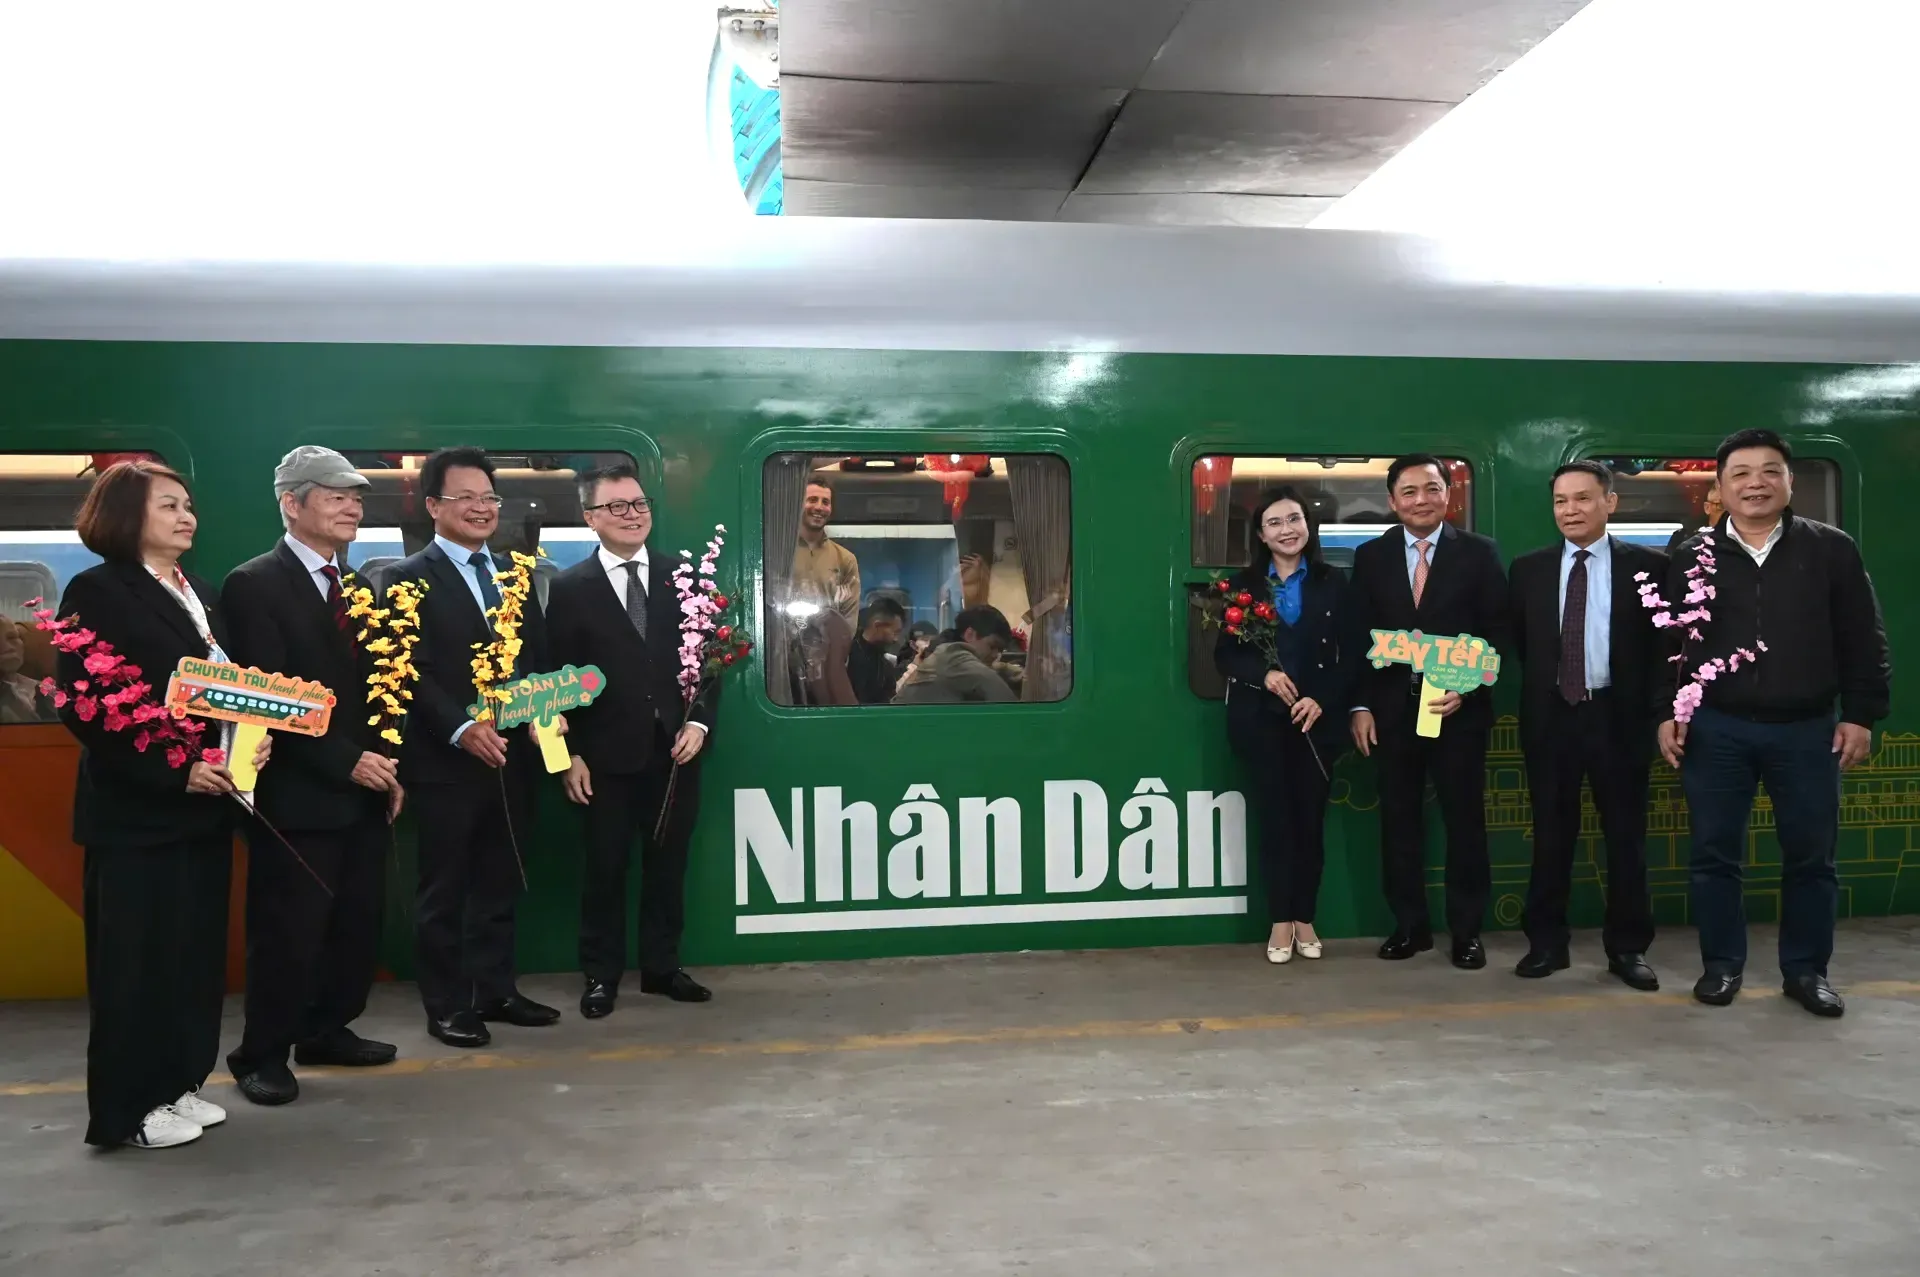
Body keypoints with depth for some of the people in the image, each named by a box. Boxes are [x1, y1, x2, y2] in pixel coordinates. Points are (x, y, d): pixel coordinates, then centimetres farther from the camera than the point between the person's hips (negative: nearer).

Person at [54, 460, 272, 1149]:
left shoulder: (202, 595, 14)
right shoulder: (97, 592, -8)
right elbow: (83, 707, -15)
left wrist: (259, 736, -5)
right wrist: (174, 771, -19)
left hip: (205, 804, 7)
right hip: (135, 809, -7)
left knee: (197, 950, 12)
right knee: (135, 957, 2)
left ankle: (180, 1084, 24)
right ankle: (130, 1106, 14)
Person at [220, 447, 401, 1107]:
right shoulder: (254, 584, -9)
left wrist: (387, 767, 6)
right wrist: (345, 761, -19)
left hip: (365, 791, 7)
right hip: (299, 795, -7)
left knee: (359, 923, 13)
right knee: (289, 931, 2)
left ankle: (327, 1030, 30)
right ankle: (263, 1054, 18)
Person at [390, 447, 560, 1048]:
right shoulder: (410, 577, -4)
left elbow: (538, 658, 12)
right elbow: (413, 672, -12)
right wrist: (460, 728, -22)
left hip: (513, 756, 6)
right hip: (446, 761, -5)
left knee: (500, 883, 14)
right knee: (445, 890, 6)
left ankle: (494, 990, 26)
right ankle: (447, 1005, 17)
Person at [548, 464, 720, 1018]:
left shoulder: (680, 578, 7)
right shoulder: (569, 588, -1)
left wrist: (699, 722, -5)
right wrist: (570, 753, -8)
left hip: (676, 749, 3)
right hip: (607, 756, -2)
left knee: (668, 865, 11)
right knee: (605, 869, 7)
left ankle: (662, 967, 25)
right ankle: (601, 975, 20)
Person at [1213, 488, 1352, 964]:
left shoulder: (1334, 582, 3)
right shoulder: (1243, 584, 4)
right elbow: (1224, 653, 1)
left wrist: (1322, 700, -13)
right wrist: (1264, 674, -16)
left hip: (1318, 716, 0)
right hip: (1260, 718, 0)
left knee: (1311, 815, 5)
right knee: (1276, 814, 3)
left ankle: (1304, 918, 16)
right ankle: (1281, 921, 10)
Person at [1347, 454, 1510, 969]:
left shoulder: (1479, 553, 1)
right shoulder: (1370, 557, 6)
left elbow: (1499, 633, -2)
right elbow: (1358, 637, 5)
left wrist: (1467, 689, -14)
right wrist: (1361, 705, -1)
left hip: (1459, 707, -2)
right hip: (1391, 709, 2)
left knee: (1465, 819, 5)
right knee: (1398, 820, 8)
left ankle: (1467, 931, 17)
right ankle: (1410, 925, 19)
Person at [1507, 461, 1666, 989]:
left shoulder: (1648, 565, -1)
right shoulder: (1528, 569, 5)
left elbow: (1664, 642, 1)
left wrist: (1647, 705, -5)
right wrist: (1542, 687, 5)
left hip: (1619, 716, -2)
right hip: (1550, 717, 2)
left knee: (1625, 836, 7)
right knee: (1551, 835, 9)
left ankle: (1627, 947, 18)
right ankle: (1547, 942, 18)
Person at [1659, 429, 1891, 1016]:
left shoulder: (1832, 549, 2)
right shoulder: (1694, 557, 3)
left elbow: (1864, 642, 3)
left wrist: (1861, 714, -1)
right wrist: (1666, 712, -2)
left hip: (1807, 730, 0)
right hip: (1715, 730, 0)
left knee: (1811, 856, 8)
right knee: (1715, 854, 5)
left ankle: (1806, 970, 22)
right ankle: (1721, 964, 18)